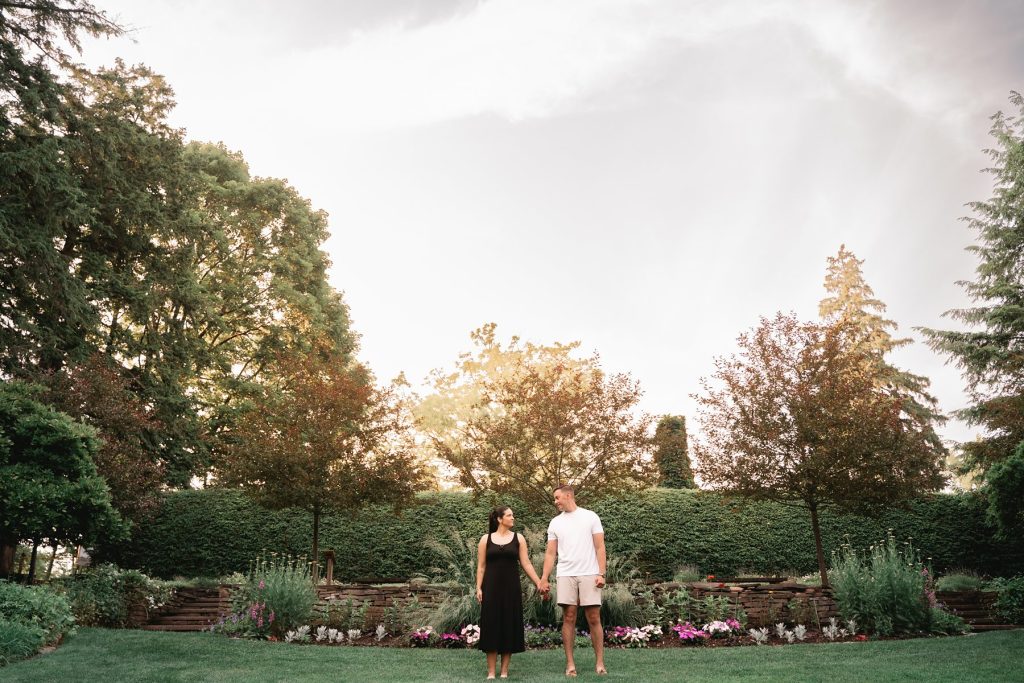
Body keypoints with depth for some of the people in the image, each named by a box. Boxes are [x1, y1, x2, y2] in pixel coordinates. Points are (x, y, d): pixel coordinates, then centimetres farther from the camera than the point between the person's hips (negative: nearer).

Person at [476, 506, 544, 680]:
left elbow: (526, 564, 2)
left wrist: (539, 583, -5)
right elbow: (481, 566, 4)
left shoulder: (518, 538, 4)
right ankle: (491, 672, 9)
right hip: (491, 587, -1)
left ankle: (504, 671, 12)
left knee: (509, 626, 3)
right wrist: (479, 588, -5)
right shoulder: (486, 539, 3)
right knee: (491, 627, 0)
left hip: (511, 587, 1)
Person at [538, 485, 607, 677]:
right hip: (565, 575, 3)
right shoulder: (555, 523, 11)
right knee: (569, 618, 3)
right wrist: (544, 579, 2)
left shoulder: (590, 517, 1)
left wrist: (601, 573, -10)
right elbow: (550, 553, 10)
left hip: (589, 574, -3)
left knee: (594, 619, 0)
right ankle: (570, 663, 10)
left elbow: (600, 547, -1)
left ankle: (600, 662, 10)